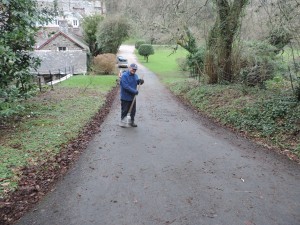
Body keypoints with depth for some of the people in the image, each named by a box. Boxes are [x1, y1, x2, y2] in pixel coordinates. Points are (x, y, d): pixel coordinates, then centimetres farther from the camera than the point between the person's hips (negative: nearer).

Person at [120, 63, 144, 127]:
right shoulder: (124, 75, -17)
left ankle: (132, 121, 27)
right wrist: (134, 91, -28)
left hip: (132, 97, 7)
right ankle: (123, 122, 20)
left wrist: (140, 81, -13)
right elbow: (126, 86, -25)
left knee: (133, 110, 13)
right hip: (125, 97, -7)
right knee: (125, 110, 4)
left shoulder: (135, 75, 8)